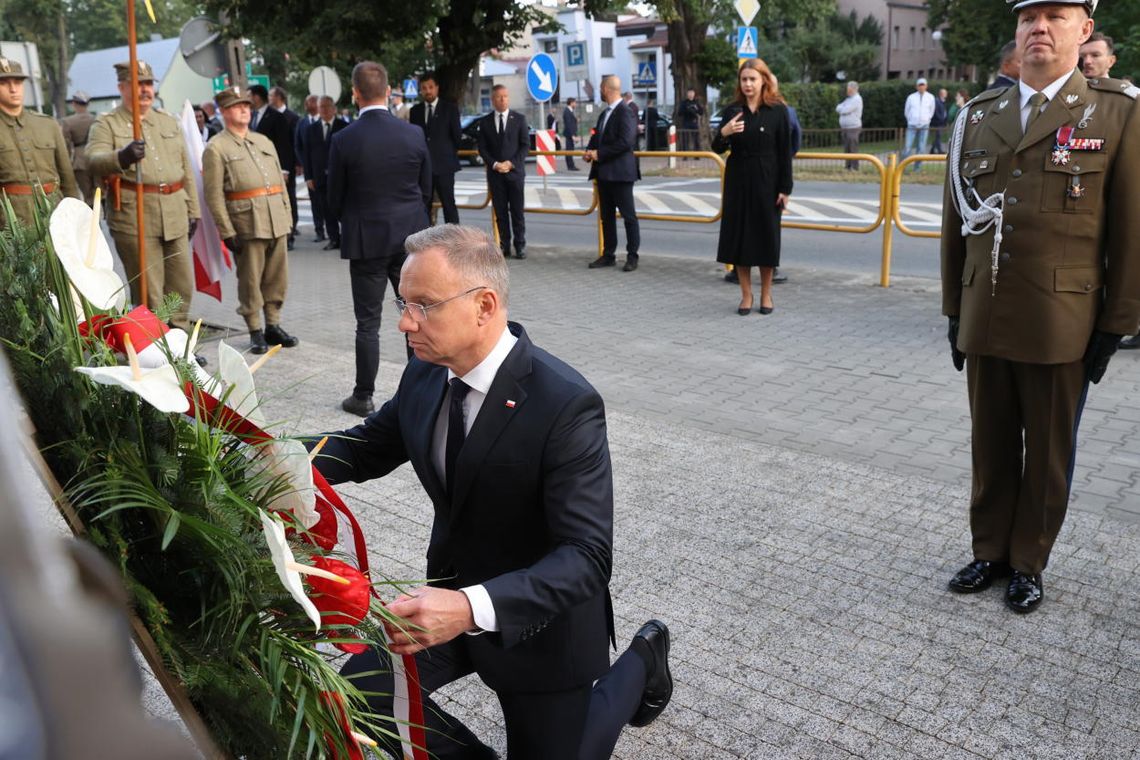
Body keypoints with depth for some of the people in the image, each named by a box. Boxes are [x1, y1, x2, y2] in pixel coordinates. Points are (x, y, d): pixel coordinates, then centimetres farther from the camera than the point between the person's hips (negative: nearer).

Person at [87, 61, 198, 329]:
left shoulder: (170, 122, 17)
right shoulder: (106, 124, 1)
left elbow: (186, 170, 19)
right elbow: (94, 161, -17)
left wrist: (193, 211, 14)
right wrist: (122, 157, -38)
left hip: (175, 215, 5)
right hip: (135, 217, -5)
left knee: (182, 287, 9)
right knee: (149, 293, -3)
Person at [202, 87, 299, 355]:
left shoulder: (264, 141, 19)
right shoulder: (216, 148, -1)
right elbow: (214, 195, -6)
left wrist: (287, 218, 13)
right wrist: (227, 232, -12)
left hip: (276, 222, 6)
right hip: (247, 224, -5)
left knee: (277, 278, 9)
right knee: (250, 280, 0)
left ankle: (273, 325, 21)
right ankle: (255, 331, 11)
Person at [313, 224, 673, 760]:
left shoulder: (566, 405, -29)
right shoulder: (425, 376, -8)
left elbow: (587, 557, -32)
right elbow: (367, 449, 8)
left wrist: (472, 608, -47)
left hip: (540, 621, -5)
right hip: (453, 601, 6)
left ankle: (641, 662, 34)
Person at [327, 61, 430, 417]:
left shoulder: (344, 140, -10)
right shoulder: (414, 134, -3)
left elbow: (335, 200, -2)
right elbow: (426, 190, 5)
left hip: (366, 240, -2)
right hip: (410, 237, 2)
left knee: (368, 323, 6)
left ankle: (364, 396, 14)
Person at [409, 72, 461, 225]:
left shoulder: (450, 109, 2)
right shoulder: (415, 110, 11)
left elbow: (457, 135, 5)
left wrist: (449, 154, 9)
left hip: (443, 164, -3)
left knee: (449, 204, -3)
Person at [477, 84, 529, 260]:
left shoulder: (519, 119, 4)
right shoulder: (485, 121, 8)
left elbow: (526, 145, 0)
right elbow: (482, 148, 6)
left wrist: (511, 163, -11)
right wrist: (494, 164, -9)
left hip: (515, 171, -1)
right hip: (495, 173, 2)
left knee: (517, 211, -1)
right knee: (500, 212, 2)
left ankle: (520, 246, 5)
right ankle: (504, 246, 6)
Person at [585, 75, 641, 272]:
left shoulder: (625, 113, -12)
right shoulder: (605, 113, 17)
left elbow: (625, 142, -21)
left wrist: (599, 154, -18)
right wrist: (590, 150, 1)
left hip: (620, 172, -9)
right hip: (604, 172, 9)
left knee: (628, 215, -1)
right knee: (606, 216, 12)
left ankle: (632, 256, 4)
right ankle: (608, 255, 19)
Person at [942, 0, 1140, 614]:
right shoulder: (979, 116, 8)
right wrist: (955, 310, 9)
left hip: (1061, 326, -2)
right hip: (985, 321, 3)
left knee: (1048, 454, 10)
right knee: (991, 448, 12)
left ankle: (1028, 563, 26)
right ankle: (990, 552, 28)